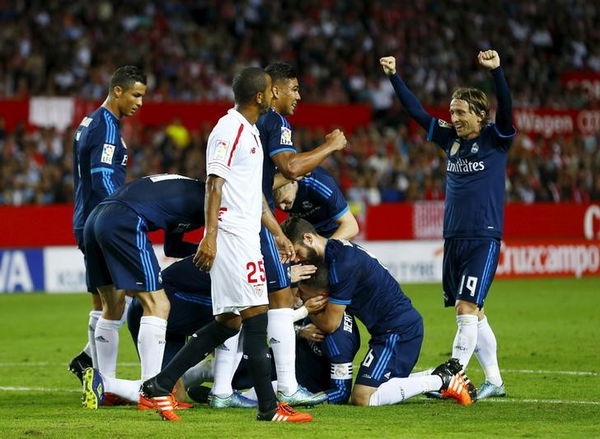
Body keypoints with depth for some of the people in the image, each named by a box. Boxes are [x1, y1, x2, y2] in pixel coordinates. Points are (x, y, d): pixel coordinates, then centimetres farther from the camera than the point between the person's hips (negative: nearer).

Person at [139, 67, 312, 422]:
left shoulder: (251, 132, 21)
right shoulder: (230, 130, -11)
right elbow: (214, 184, -17)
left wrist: (278, 233, 29)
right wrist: (209, 235, -24)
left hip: (246, 235, 10)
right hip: (231, 235, -10)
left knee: (228, 321, 9)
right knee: (255, 315, -9)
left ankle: (161, 384, 11)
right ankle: (269, 406, -7)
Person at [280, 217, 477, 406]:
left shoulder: (341, 263, -19)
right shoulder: (337, 249, 12)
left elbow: (330, 324, -13)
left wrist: (309, 309, 7)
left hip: (398, 330, -10)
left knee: (362, 398, -14)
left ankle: (441, 380, -7)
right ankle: (442, 375, 13)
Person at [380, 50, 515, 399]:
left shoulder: (496, 140, -4)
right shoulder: (451, 138, 11)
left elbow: (506, 109, -21)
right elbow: (417, 111, 12)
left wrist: (496, 70, -34)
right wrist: (394, 76, 5)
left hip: (484, 239, -6)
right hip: (453, 239, 6)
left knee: (467, 308, -14)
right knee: (472, 314, 9)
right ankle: (494, 381, 16)